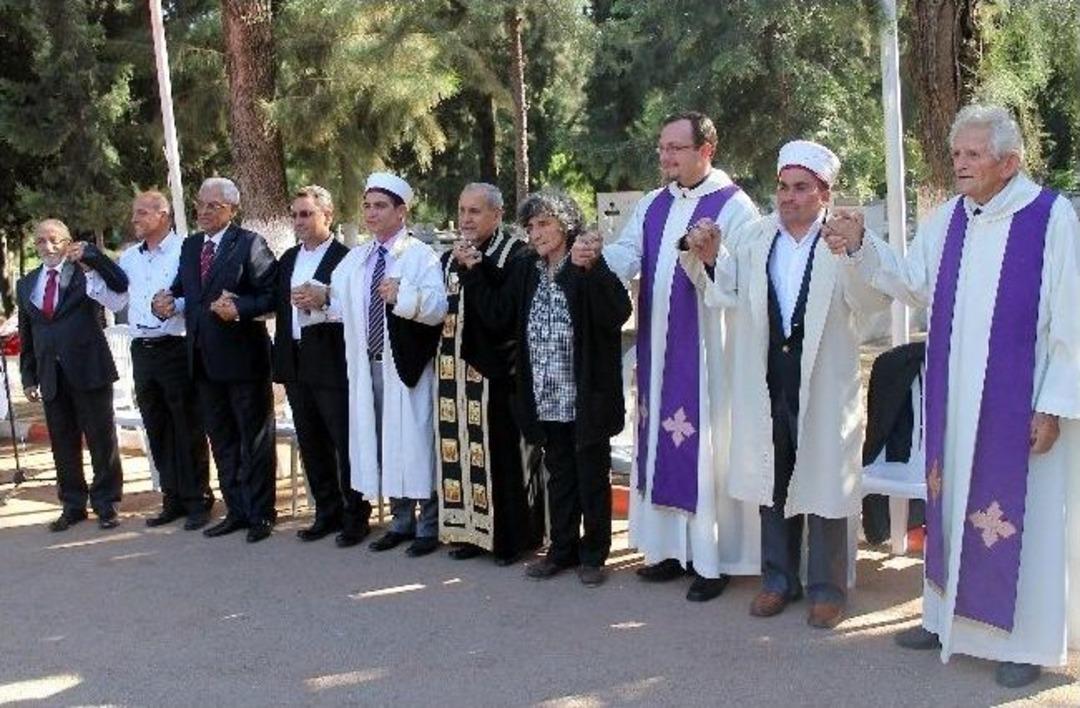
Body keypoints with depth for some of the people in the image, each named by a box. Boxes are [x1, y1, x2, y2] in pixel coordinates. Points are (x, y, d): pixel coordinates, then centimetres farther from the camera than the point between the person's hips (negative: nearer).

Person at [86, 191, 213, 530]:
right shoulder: (129, 257, 13)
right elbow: (116, 301, 14)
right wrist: (91, 271, 5)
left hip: (176, 348, -7)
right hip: (142, 351, 7)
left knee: (187, 429, 0)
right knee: (157, 429, 12)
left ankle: (198, 501, 10)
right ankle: (173, 499, 22)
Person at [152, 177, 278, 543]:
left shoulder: (250, 244, -8)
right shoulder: (190, 246, 13)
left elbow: (272, 294, -14)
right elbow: (181, 290, 18)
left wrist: (239, 308, -27)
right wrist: (169, 302, -3)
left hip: (243, 357, -7)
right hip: (204, 359, 7)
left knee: (255, 438, 3)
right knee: (221, 440, 14)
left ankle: (260, 514, 12)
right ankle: (236, 510, 25)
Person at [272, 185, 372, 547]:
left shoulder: (346, 258, -9)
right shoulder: (289, 259, 14)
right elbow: (281, 307, 16)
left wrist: (322, 302, -24)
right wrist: (281, 359, 10)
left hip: (332, 364, -7)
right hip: (297, 364, 7)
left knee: (346, 443, 1)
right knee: (312, 445, 13)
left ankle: (356, 516, 13)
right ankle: (328, 513, 25)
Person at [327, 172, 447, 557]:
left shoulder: (421, 255, -7)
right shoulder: (355, 259, 14)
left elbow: (438, 307, -19)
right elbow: (339, 304, 17)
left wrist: (404, 295, -34)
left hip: (408, 365, -6)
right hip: (367, 364, 7)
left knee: (415, 441, -2)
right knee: (380, 441, 12)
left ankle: (428, 524, 11)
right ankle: (401, 520, 26)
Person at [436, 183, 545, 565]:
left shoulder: (516, 253, -6)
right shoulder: (450, 258, 15)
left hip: (496, 372, -6)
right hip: (457, 372, 6)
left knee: (500, 449, -2)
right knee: (465, 449, 9)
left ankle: (511, 535, 8)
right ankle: (471, 529, 18)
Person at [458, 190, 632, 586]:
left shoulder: (592, 269, -9)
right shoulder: (524, 271, 8)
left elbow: (617, 313, -23)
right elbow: (498, 316, 5)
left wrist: (589, 268, -32)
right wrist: (474, 272, 0)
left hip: (587, 398, -5)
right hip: (547, 399, 5)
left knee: (592, 476, 6)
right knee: (559, 474, 16)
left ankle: (593, 554, 19)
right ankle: (562, 549, 28)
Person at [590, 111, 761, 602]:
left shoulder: (734, 207, -7)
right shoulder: (653, 206, 13)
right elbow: (627, 256, 2)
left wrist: (703, 262, -33)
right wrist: (595, 258, -19)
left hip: (706, 351, -7)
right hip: (659, 350, 7)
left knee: (707, 448, -2)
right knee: (662, 444, 11)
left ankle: (714, 558, 8)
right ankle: (673, 547, 23)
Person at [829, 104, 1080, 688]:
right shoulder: (946, 219, 7)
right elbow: (914, 283, 9)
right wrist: (863, 248, -6)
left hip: (1019, 399, -6)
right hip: (954, 396, 6)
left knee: (1021, 516, 3)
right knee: (954, 503, 14)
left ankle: (1026, 640, 17)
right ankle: (949, 616, 29)